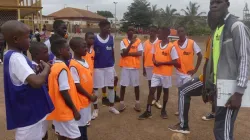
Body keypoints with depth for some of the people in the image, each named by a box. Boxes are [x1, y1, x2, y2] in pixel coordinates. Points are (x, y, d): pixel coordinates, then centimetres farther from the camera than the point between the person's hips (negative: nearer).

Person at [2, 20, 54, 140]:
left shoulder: (13, 55, 8)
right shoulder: (16, 58, -23)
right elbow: (36, 82, -35)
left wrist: (41, 69, 2)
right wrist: (46, 69, -16)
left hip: (30, 110, 10)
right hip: (28, 114, -9)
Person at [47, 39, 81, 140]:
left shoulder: (54, 66, 7)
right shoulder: (62, 68, -20)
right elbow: (64, 92, -23)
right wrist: (75, 109, -15)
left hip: (58, 109, 9)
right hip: (65, 110, -9)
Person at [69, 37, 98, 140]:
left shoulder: (85, 62, 6)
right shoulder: (74, 65, -21)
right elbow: (76, 85, -20)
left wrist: (91, 94, 9)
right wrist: (90, 96, -13)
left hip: (86, 99, 8)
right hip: (80, 100, -8)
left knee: (84, 123, 20)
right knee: (80, 125, 6)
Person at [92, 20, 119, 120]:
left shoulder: (111, 38, 2)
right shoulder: (95, 39, -9)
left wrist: (113, 63, 10)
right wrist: (92, 66, -5)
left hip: (109, 66, 4)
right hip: (98, 67, -3)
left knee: (111, 86, 10)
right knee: (95, 87, 4)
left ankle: (111, 107, 26)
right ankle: (95, 109, 17)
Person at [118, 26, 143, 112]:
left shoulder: (138, 41, 1)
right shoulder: (123, 41, 1)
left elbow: (140, 53, -11)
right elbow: (124, 53, -13)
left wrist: (127, 53, -12)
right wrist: (131, 43, -21)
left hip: (135, 66, 0)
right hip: (125, 66, 0)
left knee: (136, 85, 8)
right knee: (123, 85, 4)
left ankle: (137, 103, 20)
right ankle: (122, 103, 15)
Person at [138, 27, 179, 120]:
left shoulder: (171, 47, -12)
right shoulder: (156, 45, 5)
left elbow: (174, 62, -12)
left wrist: (162, 63, -17)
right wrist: (154, 61, -6)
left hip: (166, 73, -4)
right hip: (156, 72, 4)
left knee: (165, 90, 11)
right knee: (152, 90, 0)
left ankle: (163, 110, 28)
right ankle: (148, 112, 6)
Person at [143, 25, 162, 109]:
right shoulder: (145, 43, 5)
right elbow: (144, 56, 8)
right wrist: (143, 68, 8)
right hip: (148, 66, 3)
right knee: (150, 83, 11)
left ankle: (157, 100, 15)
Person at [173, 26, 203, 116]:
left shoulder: (192, 43, -10)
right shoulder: (175, 44, -1)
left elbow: (200, 56, -5)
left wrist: (195, 69, -7)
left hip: (188, 72, -4)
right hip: (179, 71, 4)